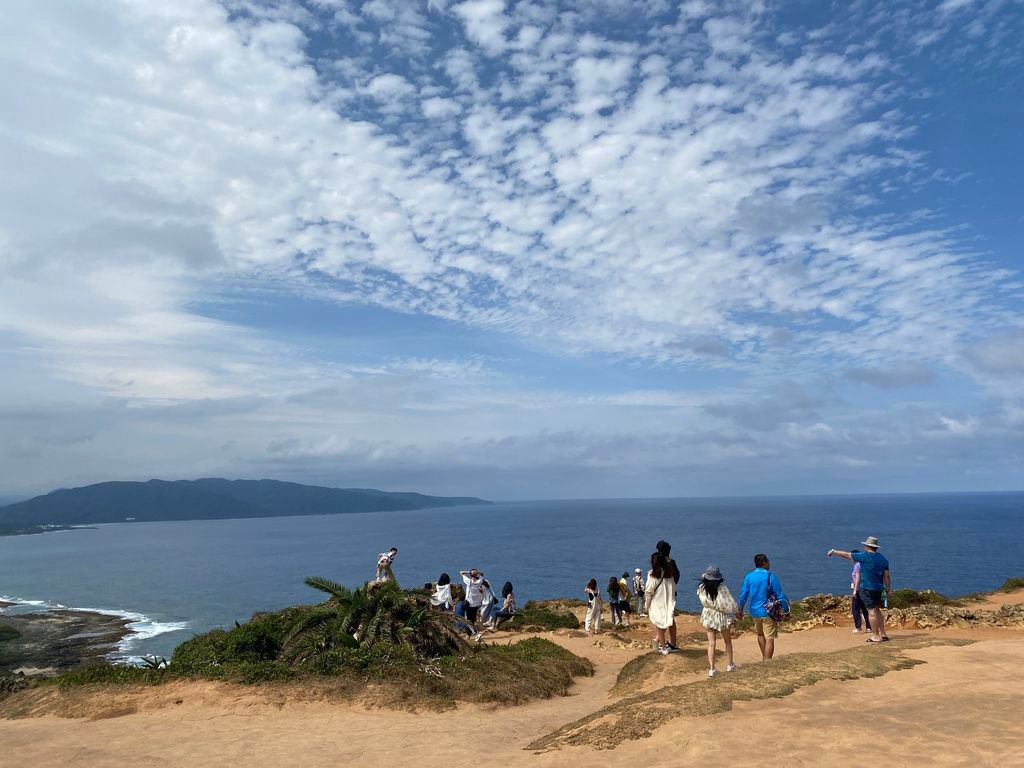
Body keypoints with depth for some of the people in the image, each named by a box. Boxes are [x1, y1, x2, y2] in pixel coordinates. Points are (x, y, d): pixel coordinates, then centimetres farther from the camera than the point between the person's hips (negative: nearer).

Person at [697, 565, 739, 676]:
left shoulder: (701, 588, -14)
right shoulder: (721, 588, -20)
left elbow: (704, 601, -4)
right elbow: (730, 603, -12)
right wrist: (737, 610, 4)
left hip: (708, 616, 2)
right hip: (722, 617, -2)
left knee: (711, 643, 9)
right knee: (728, 642, 20)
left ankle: (711, 669, 8)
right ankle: (729, 665, 30)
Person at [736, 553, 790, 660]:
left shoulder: (749, 577, -1)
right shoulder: (771, 576, -12)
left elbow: (743, 594, 4)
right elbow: (780, 595, -10)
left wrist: (740, 610, 14)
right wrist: (786, 610, 0)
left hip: (755, 612, 5)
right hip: (768, 612, -5)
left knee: (760, 634, 25)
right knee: (769, 639, 1)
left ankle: (764, 658, 36)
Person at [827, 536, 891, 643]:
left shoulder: (864, 556, -10)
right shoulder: (883, 558, 7)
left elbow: (846, 555, -1)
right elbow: (886, 576, 8)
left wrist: (834, 551, 12)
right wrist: (888, 589, 13)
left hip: (867, 588, -7)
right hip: (878, 588, 7)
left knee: (872, 611, -4)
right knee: (877, 610, 17)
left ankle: (876, 636, -2)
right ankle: (883, 634, 20)